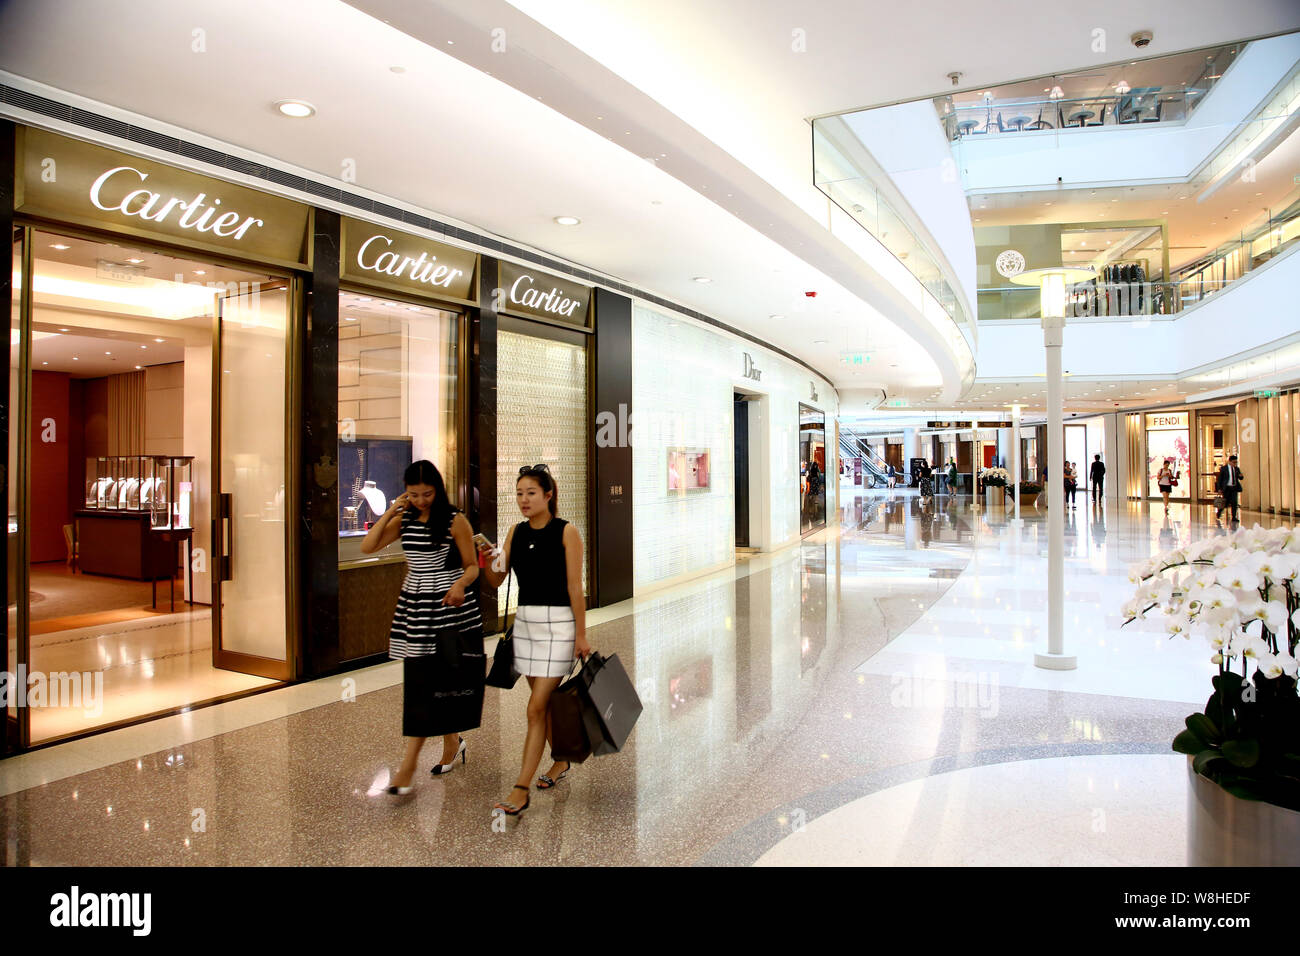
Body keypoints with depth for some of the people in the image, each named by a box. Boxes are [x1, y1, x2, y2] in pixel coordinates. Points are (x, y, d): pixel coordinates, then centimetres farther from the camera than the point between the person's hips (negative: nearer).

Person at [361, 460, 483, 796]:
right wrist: (389, 512, -6)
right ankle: (452, 743, 28)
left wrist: (461, 584, -25)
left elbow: (472, 566, -4)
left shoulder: (455, 521, -8)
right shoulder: (404, 520, 5)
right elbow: (367, 547, 0)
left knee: (441, 681, -3)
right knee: (419, 683, 7)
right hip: (415, 608, 5)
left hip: (450, 607, -5)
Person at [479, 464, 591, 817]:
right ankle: (561, 761, 36)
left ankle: (521, 790, -1)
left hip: (557, 622, -6)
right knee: (545, 701, 16)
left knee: (536, 707, -6)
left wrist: (581, 635, -10)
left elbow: (575, 587, -10)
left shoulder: (566, 532, -10)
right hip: (524, 621, 6)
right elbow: (497, 580, 6)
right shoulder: (516, 532, 6)